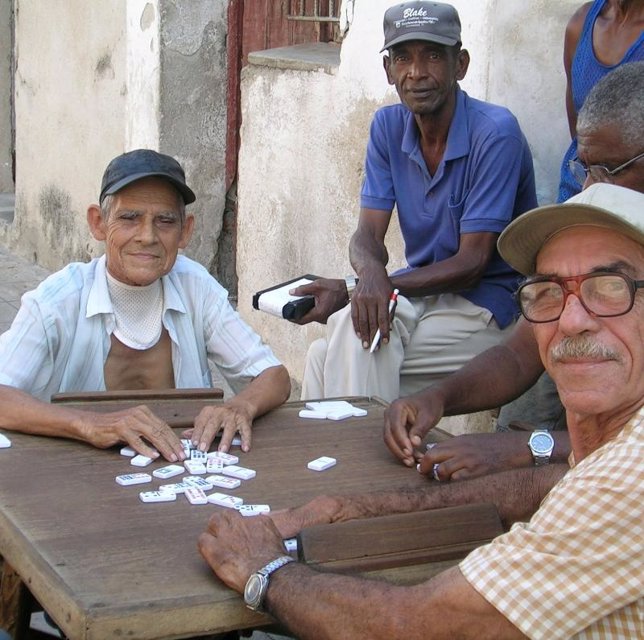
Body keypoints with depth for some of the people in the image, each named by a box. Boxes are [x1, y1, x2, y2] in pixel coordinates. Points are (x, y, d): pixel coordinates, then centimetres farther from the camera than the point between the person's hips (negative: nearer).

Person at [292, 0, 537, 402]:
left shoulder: (495, 133, -16)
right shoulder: (388, 126, 4)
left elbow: (472, 263, -18)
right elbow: (369, 234, 0)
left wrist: (350, 291, -24)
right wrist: (372, 274, -28)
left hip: (487, 305, -5)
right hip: (420, 292, 5)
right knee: (326, 351, -22)